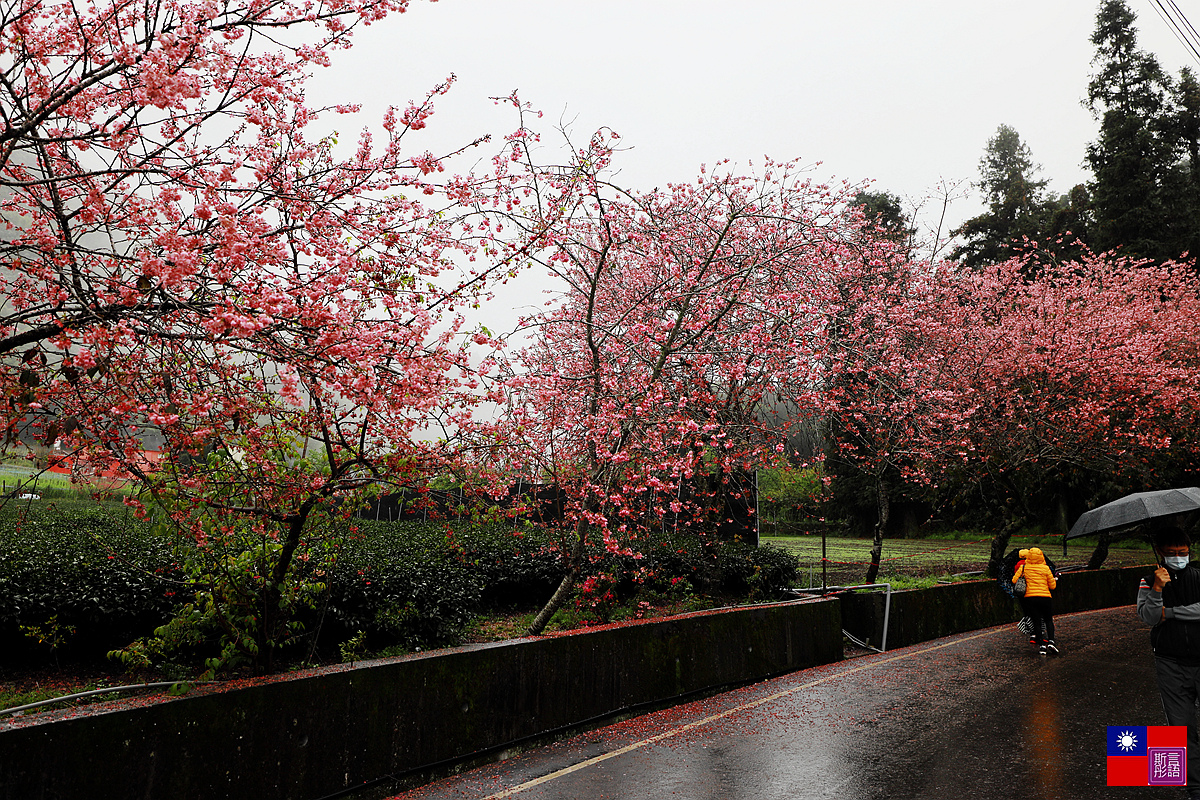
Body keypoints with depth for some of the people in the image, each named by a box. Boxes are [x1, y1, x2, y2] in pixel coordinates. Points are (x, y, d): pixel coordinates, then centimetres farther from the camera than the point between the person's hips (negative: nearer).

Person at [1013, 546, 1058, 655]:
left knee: (1037, 621, 4)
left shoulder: (1023, 568, 3)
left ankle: (1041, 645, -2)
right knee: (1048, 620, 15)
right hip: (1045, 597, -1)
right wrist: (1054, 580, 27)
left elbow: (1014, 580, 6)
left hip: (1030, 598, 1)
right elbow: (1053, 586, 6)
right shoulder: (1045, 568, 1)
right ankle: (1051, 641, -1)